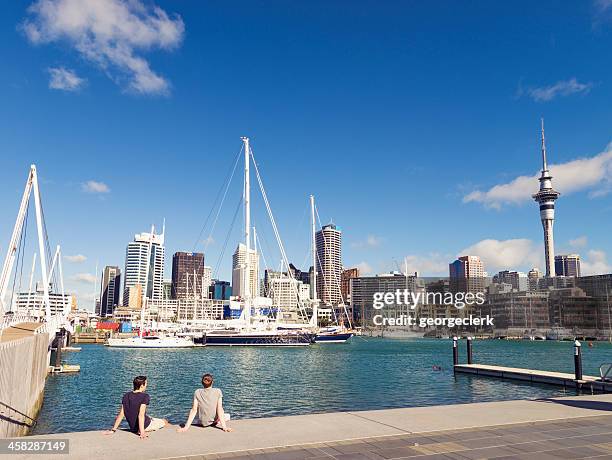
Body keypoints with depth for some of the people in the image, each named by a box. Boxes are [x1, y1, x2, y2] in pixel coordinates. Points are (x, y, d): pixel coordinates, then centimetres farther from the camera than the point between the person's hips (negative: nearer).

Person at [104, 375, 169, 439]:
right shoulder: (145, 396, -21)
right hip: (145, 426, -7)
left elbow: (121, 414, -2)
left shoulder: (126, 396, -2)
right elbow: (141, 414, -29)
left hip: (133, 428, 7)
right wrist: (142, 432, -31)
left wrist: (113, 430, 3)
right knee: (164, 421, 18)